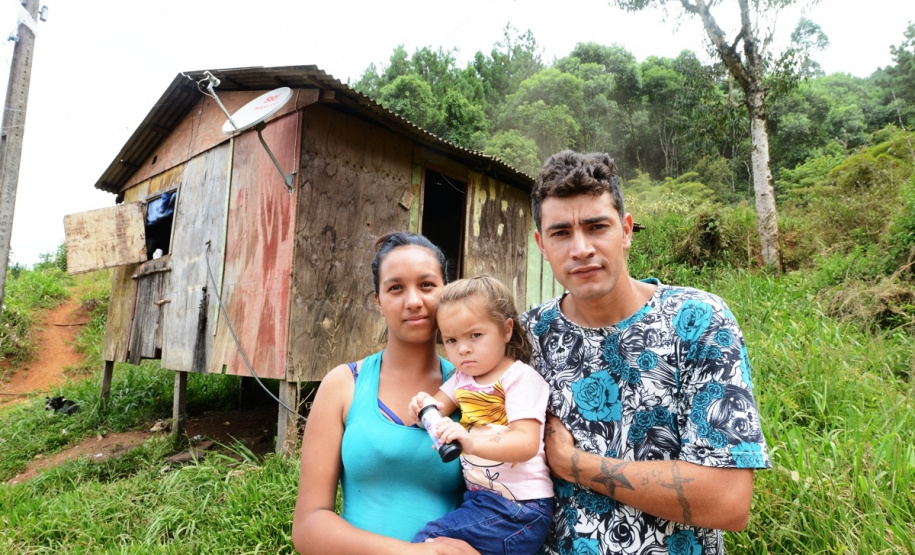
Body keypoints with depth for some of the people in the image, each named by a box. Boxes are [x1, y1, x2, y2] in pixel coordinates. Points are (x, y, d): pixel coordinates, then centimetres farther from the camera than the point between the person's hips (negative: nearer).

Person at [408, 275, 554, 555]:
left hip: (517, 509, -7)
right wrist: (425, 404, -14)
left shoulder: (521, 378, -14)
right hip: (478, 497, 7)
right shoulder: (462, 377, 8)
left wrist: (472, 443, -41)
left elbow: (527, 443, -25)